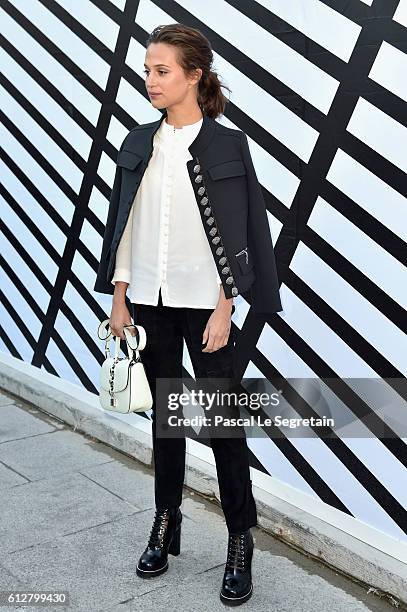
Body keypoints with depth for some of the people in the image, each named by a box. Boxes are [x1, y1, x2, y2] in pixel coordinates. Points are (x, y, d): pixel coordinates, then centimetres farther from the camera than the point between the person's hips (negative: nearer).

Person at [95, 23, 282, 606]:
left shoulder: (227, 144, -5)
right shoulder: (139, 143, 7)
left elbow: (237, 233, -7)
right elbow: (124, 224, 8)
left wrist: (224, 310, -11)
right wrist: (119, 298, 5)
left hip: (203, 302, -4)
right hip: (148, 300, 4)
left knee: (224, 420, 3)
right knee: (164, 413, 14)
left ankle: (241, 541, 17)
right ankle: (166, 523, 29)